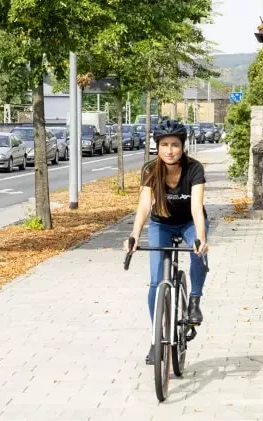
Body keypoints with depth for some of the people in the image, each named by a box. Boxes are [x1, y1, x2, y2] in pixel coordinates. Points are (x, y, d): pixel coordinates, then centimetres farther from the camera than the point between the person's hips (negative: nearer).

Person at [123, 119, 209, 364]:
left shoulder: (194, 169, -28)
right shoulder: (150, 170, -25)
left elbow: (196, 207, -39)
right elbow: (144, 205, -36)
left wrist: (201, 238, -55)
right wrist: (134, 237, -53)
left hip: (190, 223, -1)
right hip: (161, 225, 1)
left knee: (199, 252, -35)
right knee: (157, 282, -10)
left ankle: (194, 300, -11)